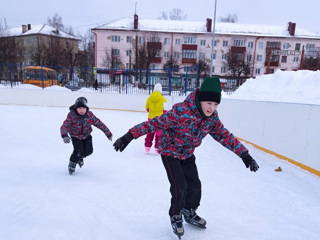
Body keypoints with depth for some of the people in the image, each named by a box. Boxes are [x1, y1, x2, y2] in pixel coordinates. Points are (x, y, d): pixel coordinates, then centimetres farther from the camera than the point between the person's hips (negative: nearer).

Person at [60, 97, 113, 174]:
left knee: (88, 151, -8)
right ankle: (72, 162, 16)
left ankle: (80, 157, 29)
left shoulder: (90, 115, -19)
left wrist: (108, 133, -12)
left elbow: (99, 124, -13)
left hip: (86, 136, 3)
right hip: (75, 137, -3)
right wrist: (64, 136, -55)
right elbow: (64, 126, -34)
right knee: (78, 152, -18)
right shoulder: (71, 115, -26)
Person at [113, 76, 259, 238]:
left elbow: (224, 135, -3)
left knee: (194, 185, 7)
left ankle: (189, 213, 38)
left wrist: (244, 154, -5)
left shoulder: (212, 117, -14)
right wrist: (130, 135, -37)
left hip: (187, 155, 6)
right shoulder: (181, 112, -35)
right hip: (169, 153, -5)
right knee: (179, 187, -11)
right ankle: (176, 217, 20)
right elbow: (155, 123, -33)